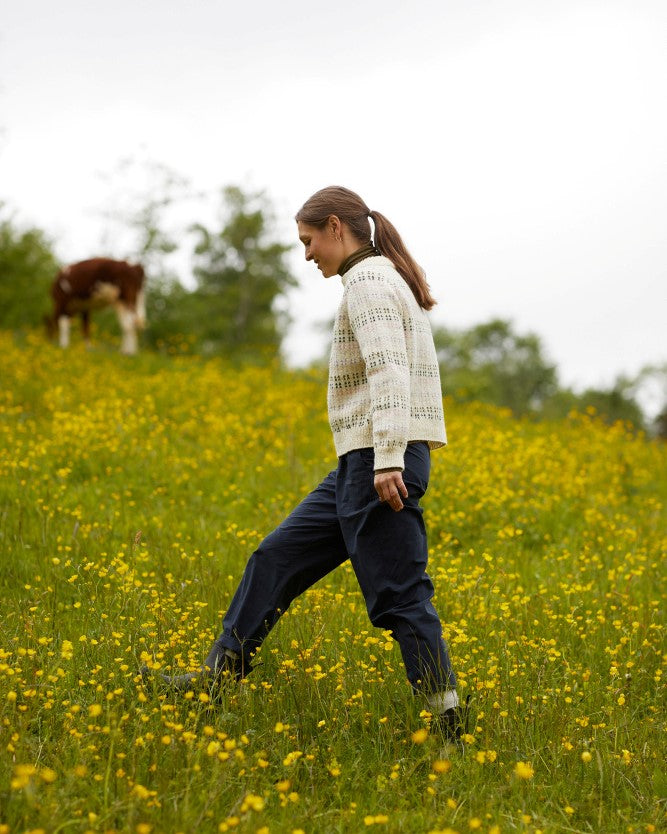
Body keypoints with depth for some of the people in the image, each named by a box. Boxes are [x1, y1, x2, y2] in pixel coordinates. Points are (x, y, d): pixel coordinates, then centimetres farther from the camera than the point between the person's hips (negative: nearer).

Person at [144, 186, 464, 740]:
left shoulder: (367, 282, -12)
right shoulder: (387, 280, 19)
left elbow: (387, 369, -24)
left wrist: (388, 461, -32)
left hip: (379, 466, -10)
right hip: (362, 465, 10)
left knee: (398, 596, -6)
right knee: (278, 559, 13)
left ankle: (449, 719, -1)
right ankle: (222, 675, 19)